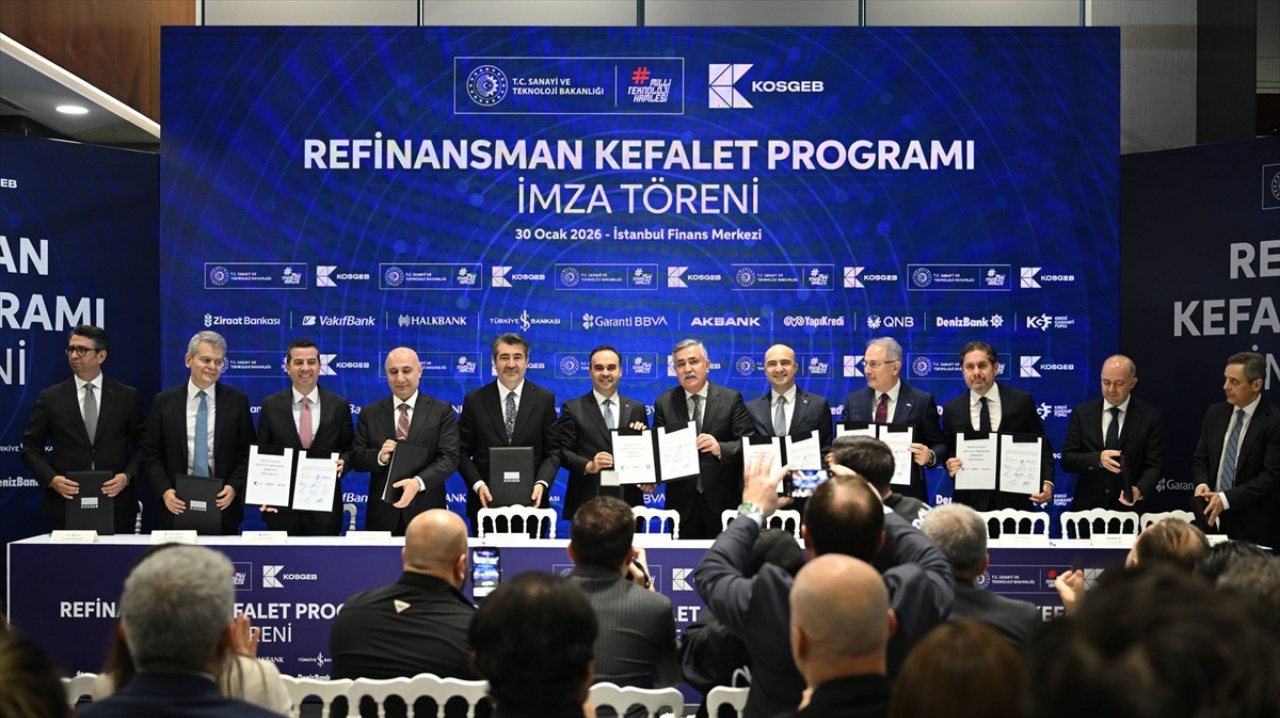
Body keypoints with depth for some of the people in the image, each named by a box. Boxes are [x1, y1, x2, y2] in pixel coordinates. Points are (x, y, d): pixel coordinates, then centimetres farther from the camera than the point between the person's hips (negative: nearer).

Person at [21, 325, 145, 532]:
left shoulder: (127, 396, 5)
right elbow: (31, 447, 7)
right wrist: (51, 479, -9)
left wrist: (128, 476, -9)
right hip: (66, 502, 0)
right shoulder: (50, 398, 5)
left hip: (116, 506, 0)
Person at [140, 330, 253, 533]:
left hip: (223, 504, 0)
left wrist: (234, 487, -12)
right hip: (178, 504, 0)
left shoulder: (237, 401, 1)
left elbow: (248, 453, 1)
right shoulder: (164, 401, 3)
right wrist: (165, 490, -10)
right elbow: (152, 454, 3)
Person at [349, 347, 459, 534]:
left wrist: (418, 482, -24)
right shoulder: (370, 413, 8)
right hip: (382, 514, 2)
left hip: (426, 512, -1)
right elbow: (356, 458, 5)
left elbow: (449, 457, -8)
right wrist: (379, 457, -17)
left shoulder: (442, 411, 1)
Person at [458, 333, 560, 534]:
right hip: (486, 500, 0)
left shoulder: (544, 399, 3)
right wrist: (478, 484, -12)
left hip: (530, 501, 0)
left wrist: (541, 483, -13)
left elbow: (553, 451, 2)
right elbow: (463, 451, 3)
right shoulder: (475, 400, 2)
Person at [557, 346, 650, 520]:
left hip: (628, 501, 3)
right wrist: (588, 466, -15)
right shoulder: (573, 408, 4)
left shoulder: (636, 409, 12)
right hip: (586, 503, -2)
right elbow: (563, 451, 0)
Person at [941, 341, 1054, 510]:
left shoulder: (1021, 401, -1)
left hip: (1014, 501, -1)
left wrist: (1047, 482, -11)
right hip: (970, 502, 1)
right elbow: (947, 453, 10)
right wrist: (950, 466, -13)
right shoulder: (952, 410, 2)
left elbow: (1041, 446, 3)